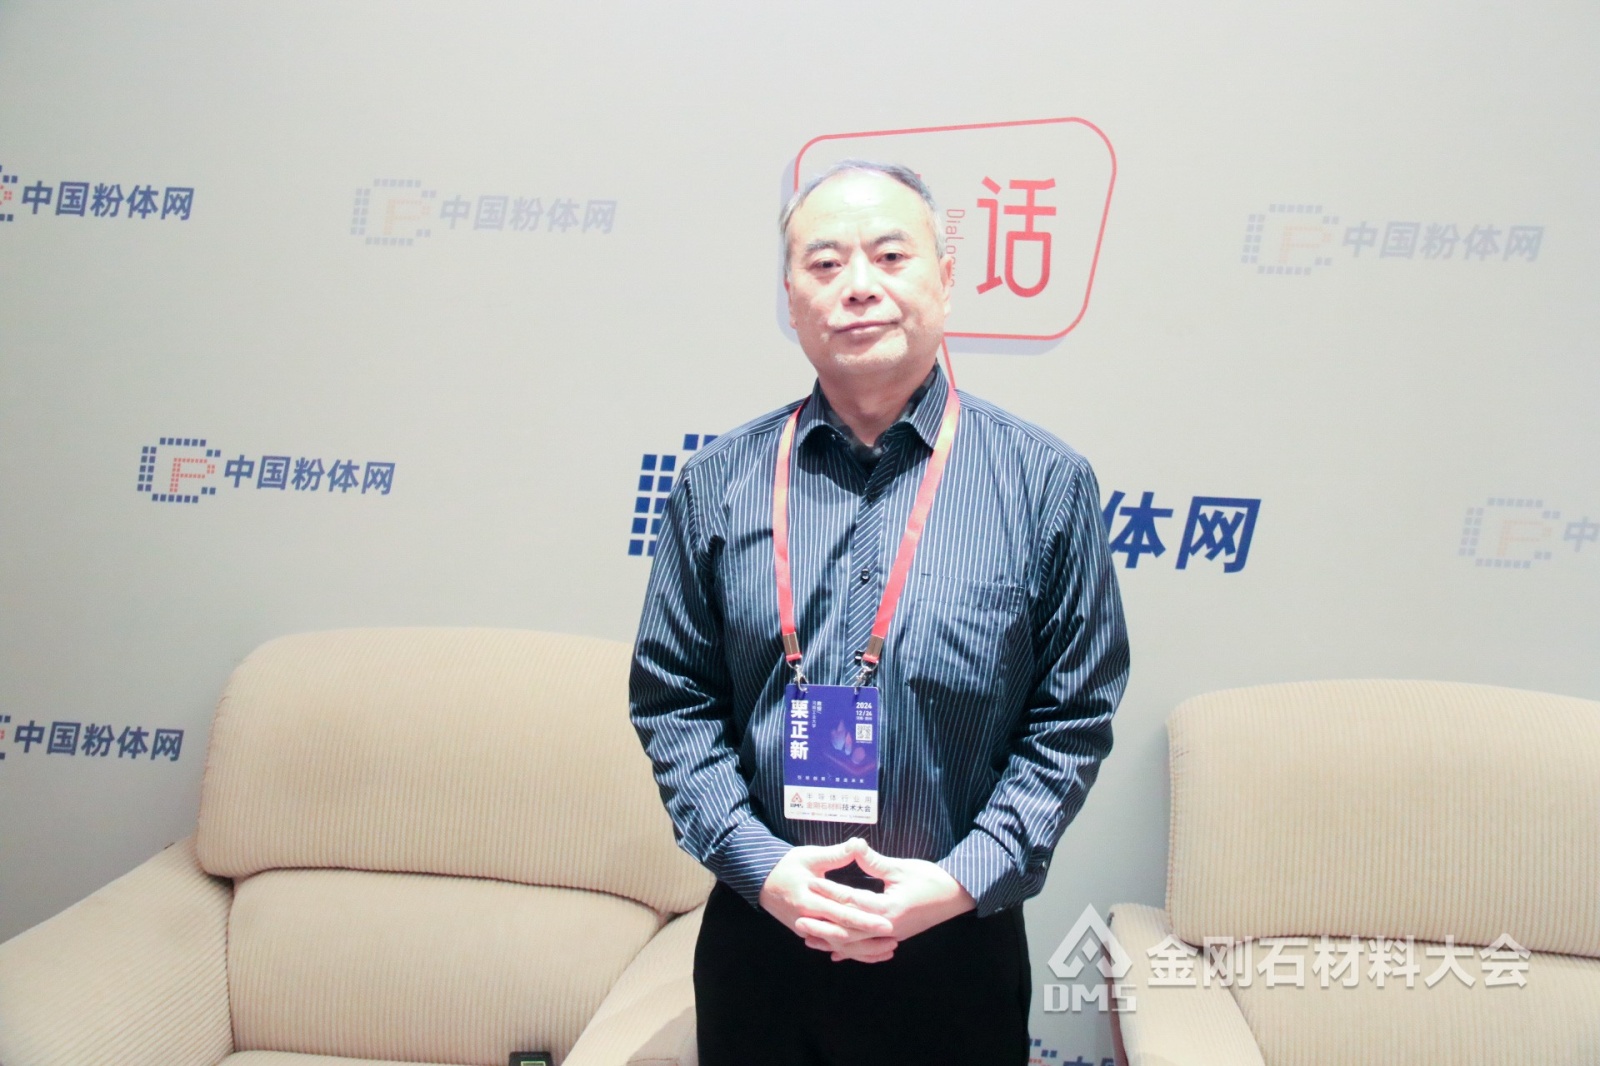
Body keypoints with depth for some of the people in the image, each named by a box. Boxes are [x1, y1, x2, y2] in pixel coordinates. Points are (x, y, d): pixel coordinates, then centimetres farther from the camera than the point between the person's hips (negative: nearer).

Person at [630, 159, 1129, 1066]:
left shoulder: (1047, 483, -4)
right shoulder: (717, 485, -1)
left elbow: (1075, 718, -3)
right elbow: (672, 701, 2)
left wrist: (962, 880, -12)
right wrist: (761, 864, -10)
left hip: (957, 944, -1)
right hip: (759, 932, 1)